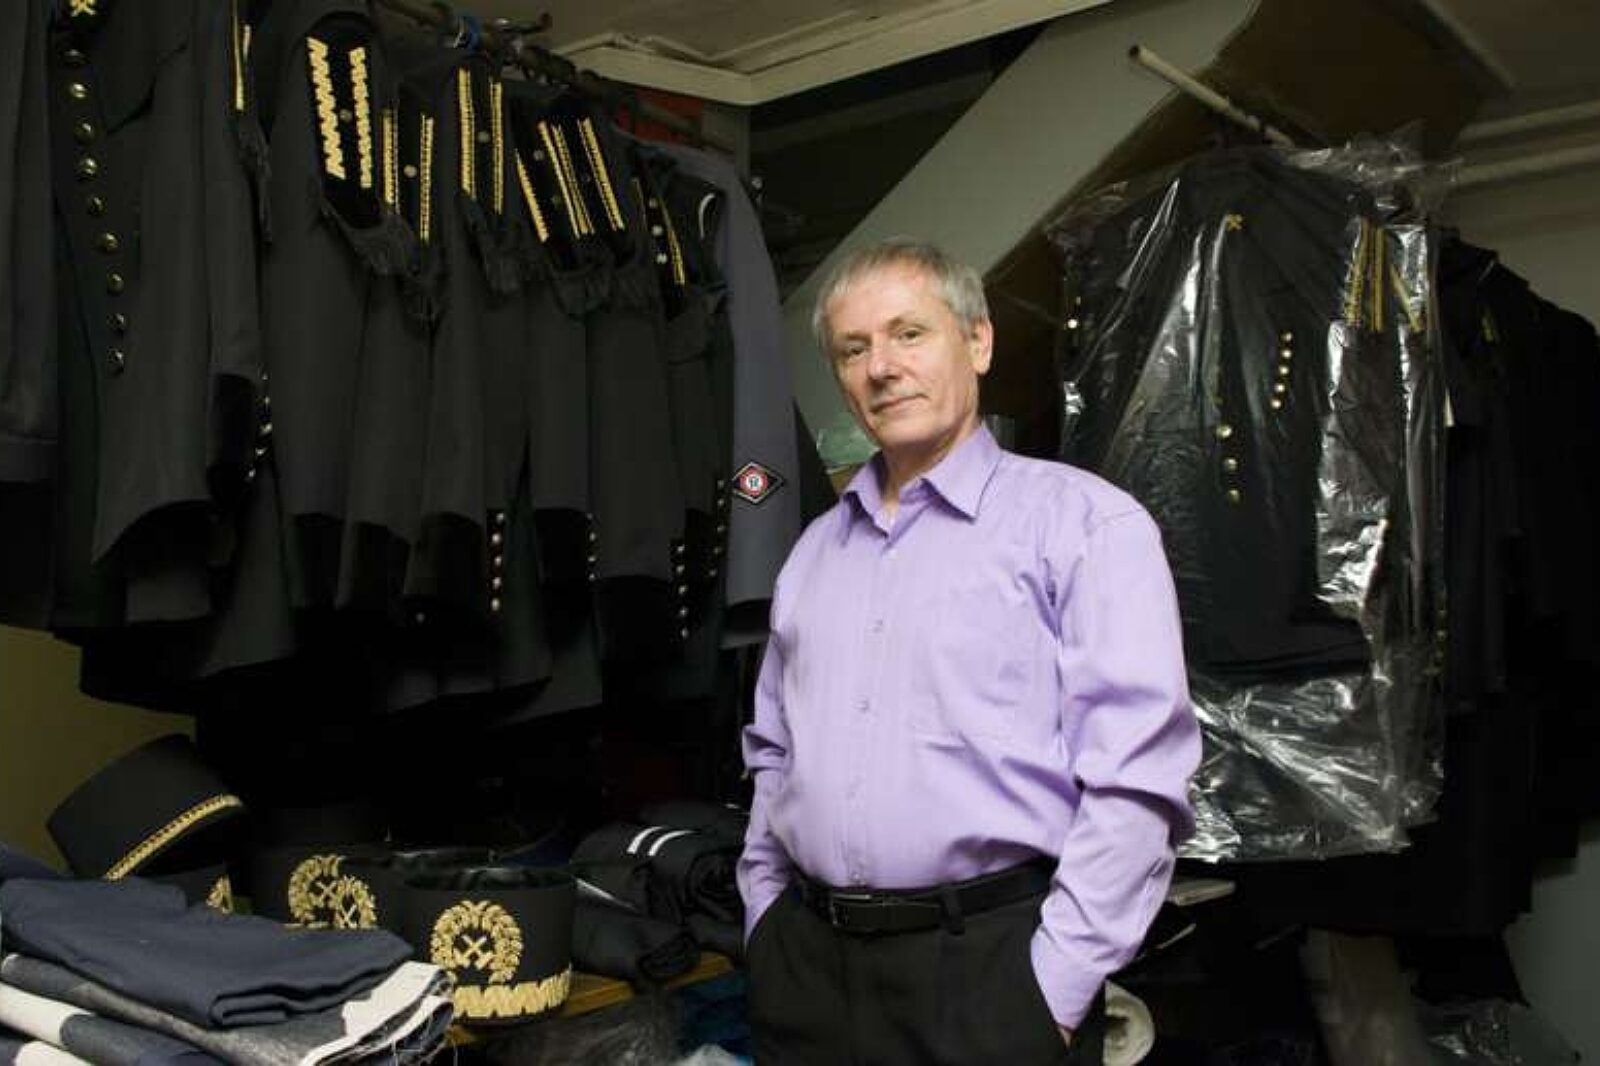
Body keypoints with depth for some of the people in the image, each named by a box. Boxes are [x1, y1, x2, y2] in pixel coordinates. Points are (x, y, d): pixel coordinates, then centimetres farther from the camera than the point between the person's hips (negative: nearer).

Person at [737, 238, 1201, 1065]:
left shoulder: (1084, 522, -7)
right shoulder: (817, 547, 13)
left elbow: (1136, 779, -13)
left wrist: (1053, 989, -15)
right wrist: (765, 918, 11)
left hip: (986, 969, -5)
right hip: (806, 960, 6)